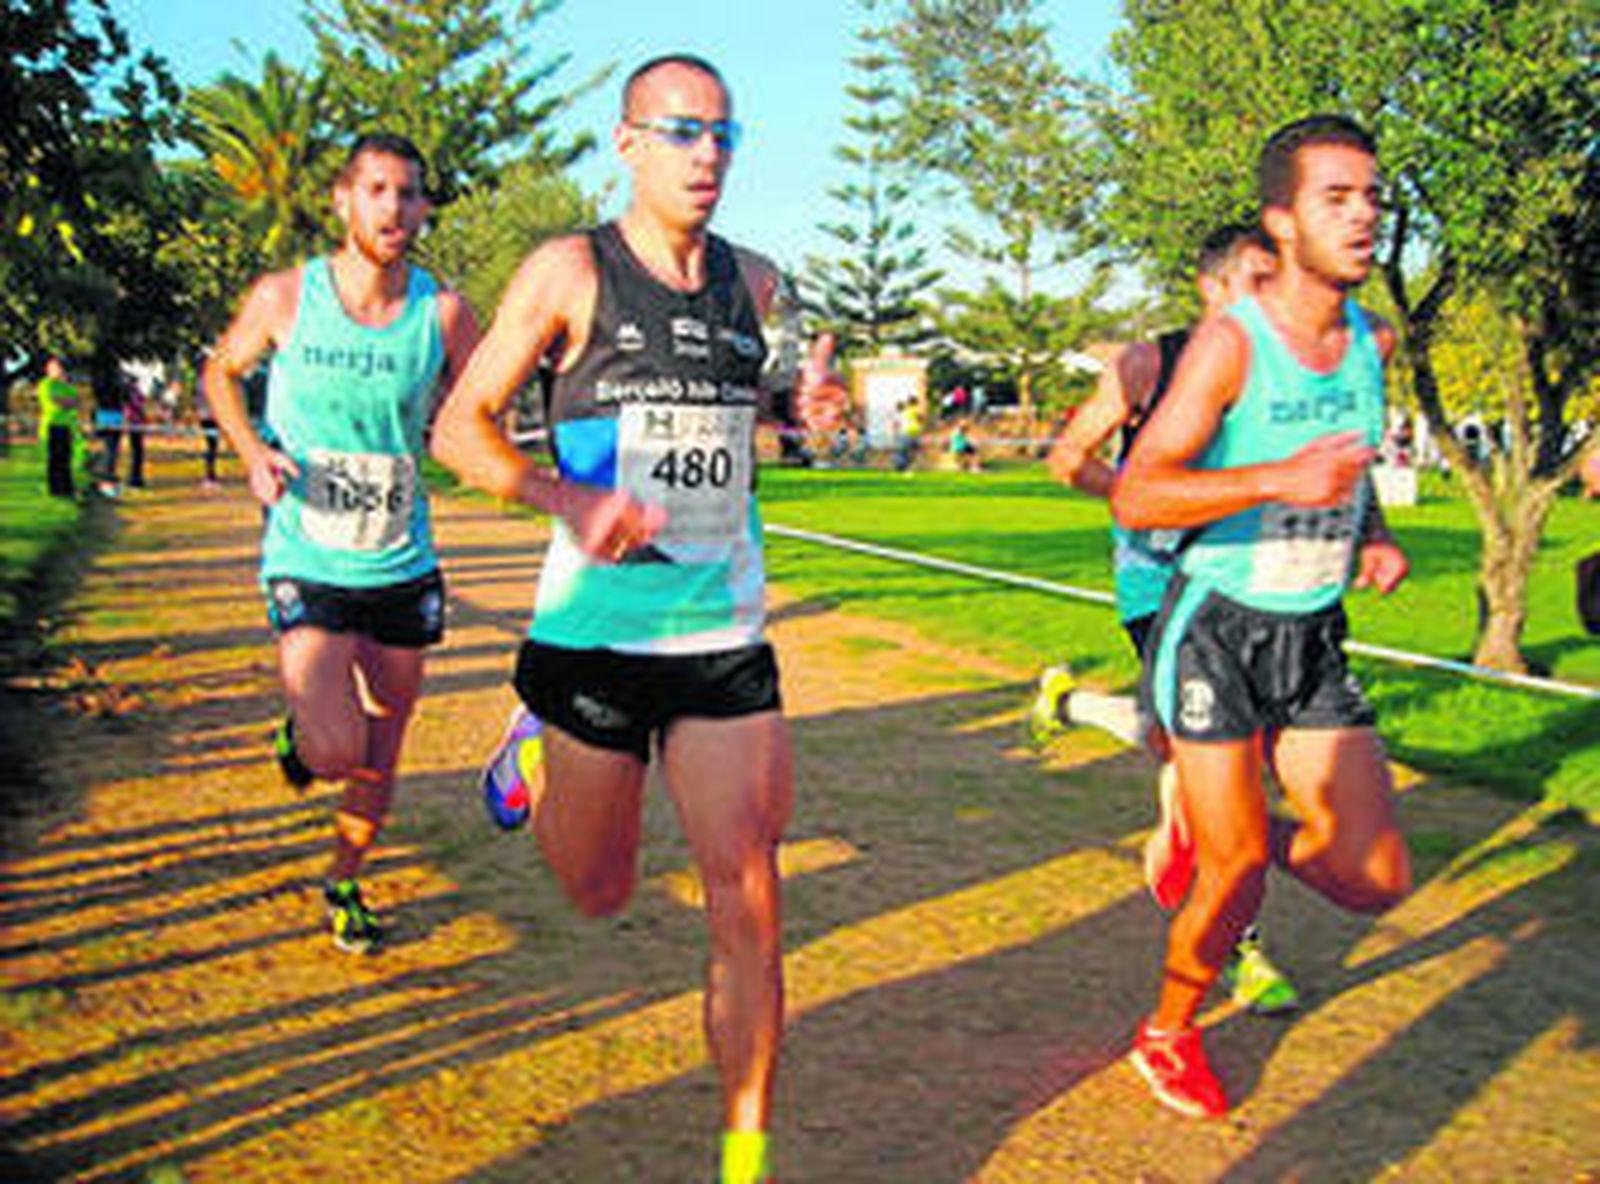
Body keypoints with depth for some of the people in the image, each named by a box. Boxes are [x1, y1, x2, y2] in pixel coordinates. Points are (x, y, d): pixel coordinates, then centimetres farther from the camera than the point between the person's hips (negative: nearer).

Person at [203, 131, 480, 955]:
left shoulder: (443, 313, -7)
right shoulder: (284, 297, -7)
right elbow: (222, 372, 11)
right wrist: (252, 452, -6)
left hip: (403, 566, 2)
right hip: (308, 562, -2)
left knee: (381, 754, 14)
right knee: (337, 755, -14)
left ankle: (344, 883, 40)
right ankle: (298, 728, 24)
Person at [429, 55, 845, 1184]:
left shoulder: (755, 283, 8)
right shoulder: (571, 272, -5)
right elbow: (459, 426, -5)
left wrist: (801, 402, 5)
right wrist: (567, 498, -23)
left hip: (728, 636, 3)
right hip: (597, 632, -2)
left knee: (747, 901, -4)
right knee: (599, 893, 14)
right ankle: (537, 747, 45)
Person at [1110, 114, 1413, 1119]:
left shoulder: (1375, 339, 5)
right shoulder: (1231, 342, -15)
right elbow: (1136, 496, -21)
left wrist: (1375, 537, 6)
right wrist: (1279, 478, -33)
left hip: (1316, 641, 6)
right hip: (1218, 630, -5)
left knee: (1375, 877, -1)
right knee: (1233, 874, 0)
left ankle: (1237, 834, 30)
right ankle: (1169, 1034, 28)